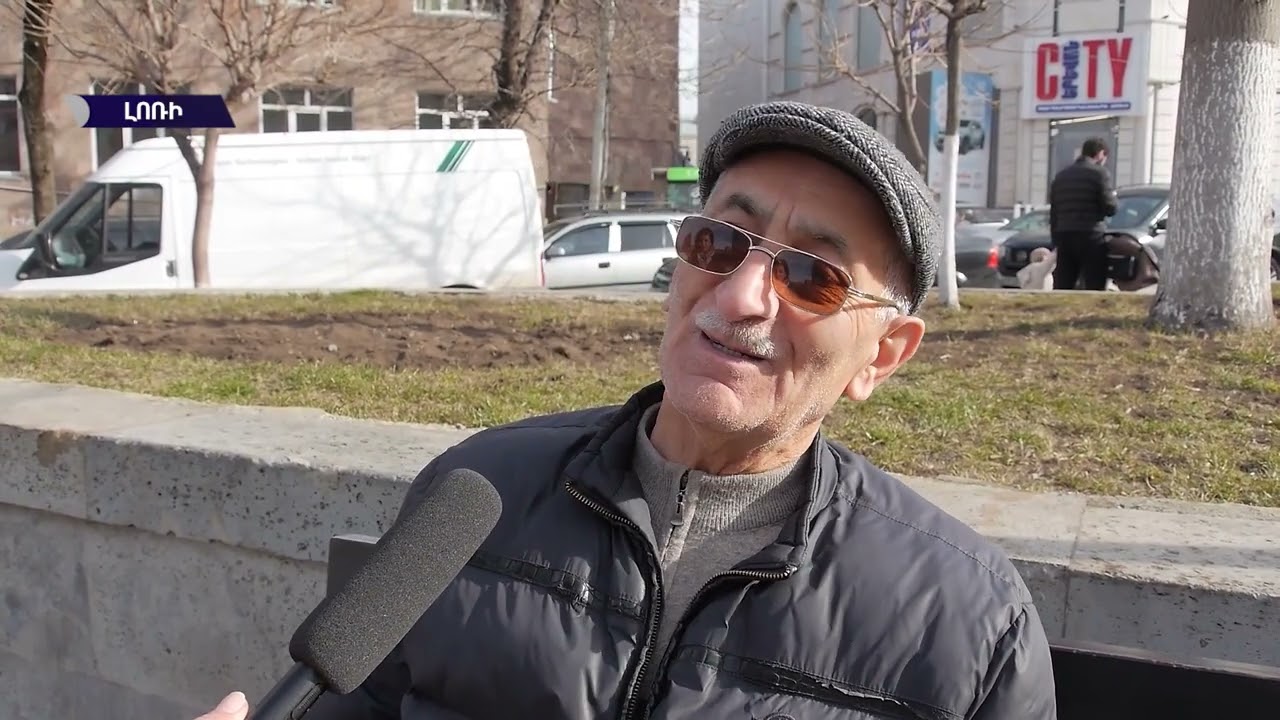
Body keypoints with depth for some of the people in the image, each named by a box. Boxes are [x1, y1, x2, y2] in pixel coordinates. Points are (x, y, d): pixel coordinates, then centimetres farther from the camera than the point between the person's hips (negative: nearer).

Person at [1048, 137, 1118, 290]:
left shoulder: (1061, 175, 16)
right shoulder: (1100, 173, -4)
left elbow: (1053, 214, 18)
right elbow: (1110, 208, -6)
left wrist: (1055, 242, 22)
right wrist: (1113, 196, 15)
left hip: (1064, 238, 6)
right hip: (1091, 239, -6)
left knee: (1060, 289, 6)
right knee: (1094, 289, -2)